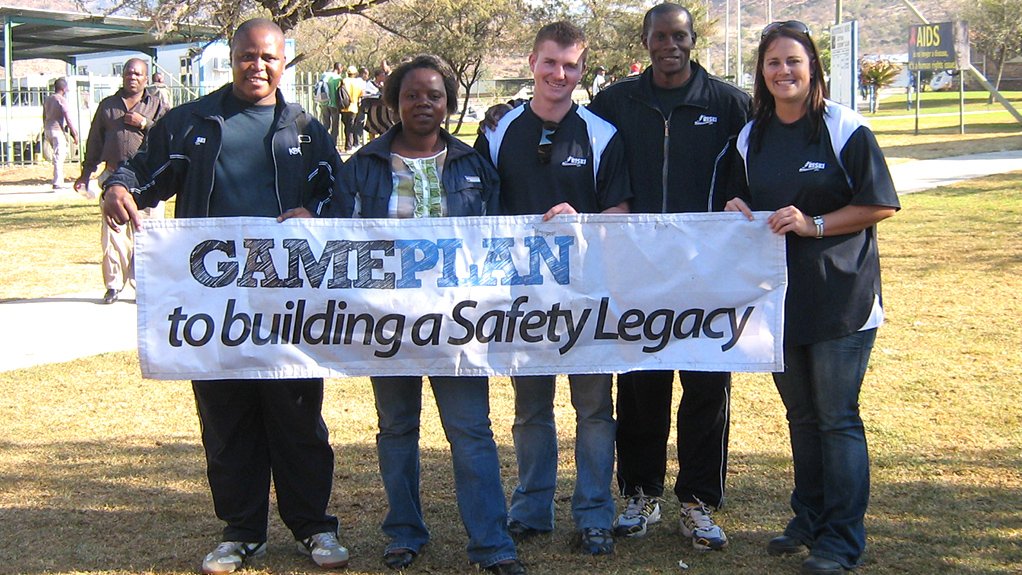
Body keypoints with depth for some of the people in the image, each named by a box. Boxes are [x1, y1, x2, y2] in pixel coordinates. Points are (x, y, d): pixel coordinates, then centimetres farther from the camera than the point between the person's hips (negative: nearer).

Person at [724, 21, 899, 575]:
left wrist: (813, 224, -17)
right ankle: (808, 518, 28)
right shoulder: (752, 137, 9)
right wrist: (736, 211, -1)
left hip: (838, 296, -6)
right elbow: (743, 199, 22)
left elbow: (879, 205, -9)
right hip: (777, 295, 6)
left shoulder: (846, 130, -8)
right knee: (800, 414, 16)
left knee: (837, 418, -3)